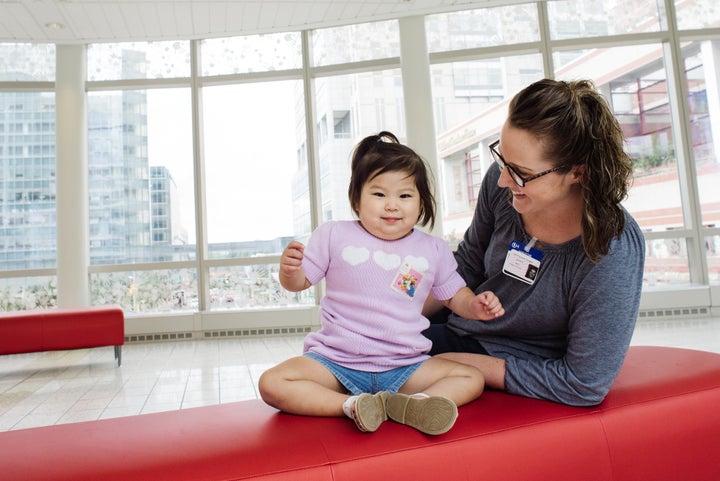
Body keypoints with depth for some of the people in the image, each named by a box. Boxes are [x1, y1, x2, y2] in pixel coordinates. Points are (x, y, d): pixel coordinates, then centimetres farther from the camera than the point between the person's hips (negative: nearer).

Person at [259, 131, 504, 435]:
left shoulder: (433, 250, 4)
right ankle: (351, 406, -26)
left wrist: (475, 306, -7)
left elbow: (454, 294, 15)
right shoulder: (333, 235, -2)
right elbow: (299, 282, 2)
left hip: (403, 367, 2)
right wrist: (288, 269, -21)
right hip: (335, 362, -1)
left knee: (471, 379, -11)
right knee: (272, 384, -21)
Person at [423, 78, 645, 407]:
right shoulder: (502, 180, -16)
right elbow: (468, 264, 1)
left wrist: (469, 364, -21)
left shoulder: (613, 250, -29)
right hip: (456, 325, 5)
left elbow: (583, 385, -23)